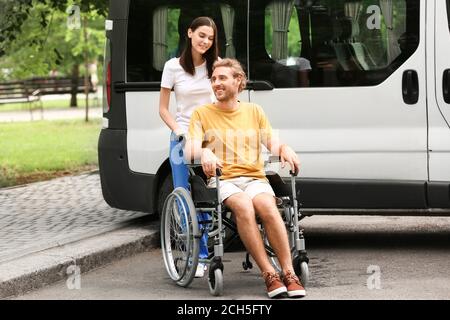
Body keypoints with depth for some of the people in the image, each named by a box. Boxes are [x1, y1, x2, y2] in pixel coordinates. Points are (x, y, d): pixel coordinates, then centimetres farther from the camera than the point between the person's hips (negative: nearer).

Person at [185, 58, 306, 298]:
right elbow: (190, 151, 1)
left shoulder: (254, 111, 21)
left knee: (268, 207, -33)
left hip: (254, 178, 2)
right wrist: (203, 152, -22)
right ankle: (269, 275, -37)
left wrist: (285, 149, -9)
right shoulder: (202, 114, 13)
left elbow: (273, 144, 15)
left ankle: (289, 274, -34)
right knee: (243, 206, -36)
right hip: (221, 180, -2)